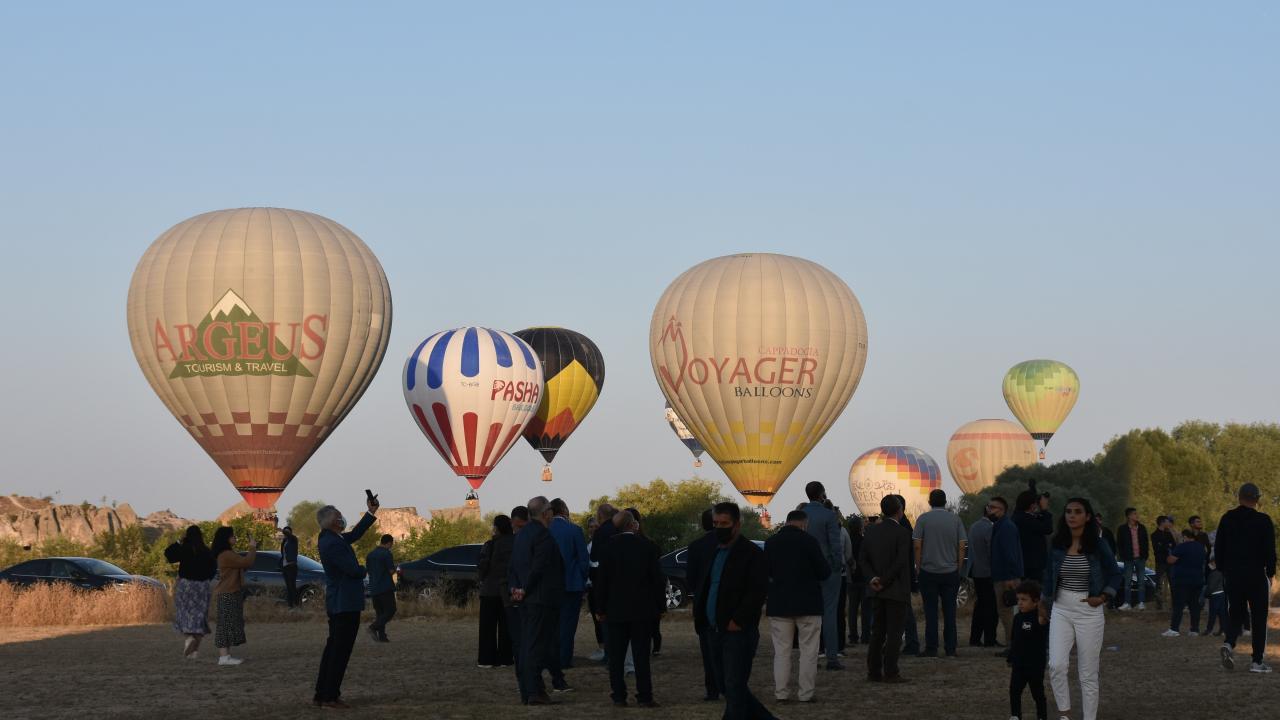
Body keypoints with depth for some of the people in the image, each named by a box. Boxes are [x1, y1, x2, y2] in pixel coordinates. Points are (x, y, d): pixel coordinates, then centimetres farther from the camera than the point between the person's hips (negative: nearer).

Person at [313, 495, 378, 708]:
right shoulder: (333, 544, -22)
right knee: (340, 651, -6)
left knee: (333, 648, 14)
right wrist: (363, 570, 1)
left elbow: (354, 535, 23)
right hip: (346, 603, -10)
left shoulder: (329, 538, 9)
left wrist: (371, 513, 22)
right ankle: (330, 697, -4)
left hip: (337, 603, 10)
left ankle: (322, 694, 18)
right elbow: (354, 570, -23)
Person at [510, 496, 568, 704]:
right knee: (536, 644, -7)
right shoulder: (543, 534, -15)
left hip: (524, 598, 9)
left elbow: (513, 564, 12)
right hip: (541, 598, -9)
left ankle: (526, 691, 14)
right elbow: (538, 567, -19)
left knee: (526, 644, 11)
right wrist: (525, 589, -9)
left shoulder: (521, 533, 13)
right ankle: (534, 692, -8)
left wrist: (514, 586, 5)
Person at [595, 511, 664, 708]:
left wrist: (601, 608, 4)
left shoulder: (609, 546, -6)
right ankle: (644, 697, 0)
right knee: (641, 655, 3)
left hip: (615, 610, 0)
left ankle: (619, 697, 5)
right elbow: (658, 578, -3)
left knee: (616, 657, 6)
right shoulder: (648, 545, -5)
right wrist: (660, 606, 5)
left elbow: (602, 579, -3)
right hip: (643, 610, 0)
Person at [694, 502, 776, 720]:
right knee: (724, 686, 13)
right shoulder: (714, 552, 16)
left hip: (738, 633, -9)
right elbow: (703, 588, 24)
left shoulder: (751, 554, -9)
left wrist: (738, 621, -19)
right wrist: (699, 616, 9)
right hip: (714, 632, 9)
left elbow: (758, 592, -17)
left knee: (734, 689, -7)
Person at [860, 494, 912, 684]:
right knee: (894, 632, -2)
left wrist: (872, 578, -4)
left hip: (877, 590, 6)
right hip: (896, 590, -6)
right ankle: (890, 672, -4)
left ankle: (874, 671, 12)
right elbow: (901, 562, -18)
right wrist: (885, 581, -12)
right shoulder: (902, 533, -11)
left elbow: (862, 559, 4)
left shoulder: (871, 531, 7)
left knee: (878, 632, 12)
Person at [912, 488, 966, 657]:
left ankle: (931, 648, 1)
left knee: (931, 612, 2)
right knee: (949, 611, 6)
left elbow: (917, 546, -6)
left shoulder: (923, 519, -3)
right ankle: (950, 649, 6)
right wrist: (958, 568, 10)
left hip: (929, 572, -2)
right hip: (951, 572, 2)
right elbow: (962, 547, 2)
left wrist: (919, 567, 4)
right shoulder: (955, 519, 2)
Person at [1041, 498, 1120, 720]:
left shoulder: (1098, 547, -5)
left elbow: (1114, 576, 4)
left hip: (1089, 613, -2)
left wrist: (1102, 598, -9)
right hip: (1061, 611, 2)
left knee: (1088, 674, 2)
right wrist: (1043, 604, 21)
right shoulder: (1057, 546, 2)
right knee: (1057, 665, -14)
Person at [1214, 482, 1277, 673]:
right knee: (1259, 618, 5)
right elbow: (1269, 551, -9)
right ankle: (1257, 661, 3)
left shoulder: (1227, 519, 4)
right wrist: (1270, 573, 3)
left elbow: (1218, 548, 7)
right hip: (1256, 575, -3)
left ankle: (1229, 644, -14)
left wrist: (1223, 570, 15)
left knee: (1236, 614, 13)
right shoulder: (1263, 521, -8)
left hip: (1232, 575, 3)